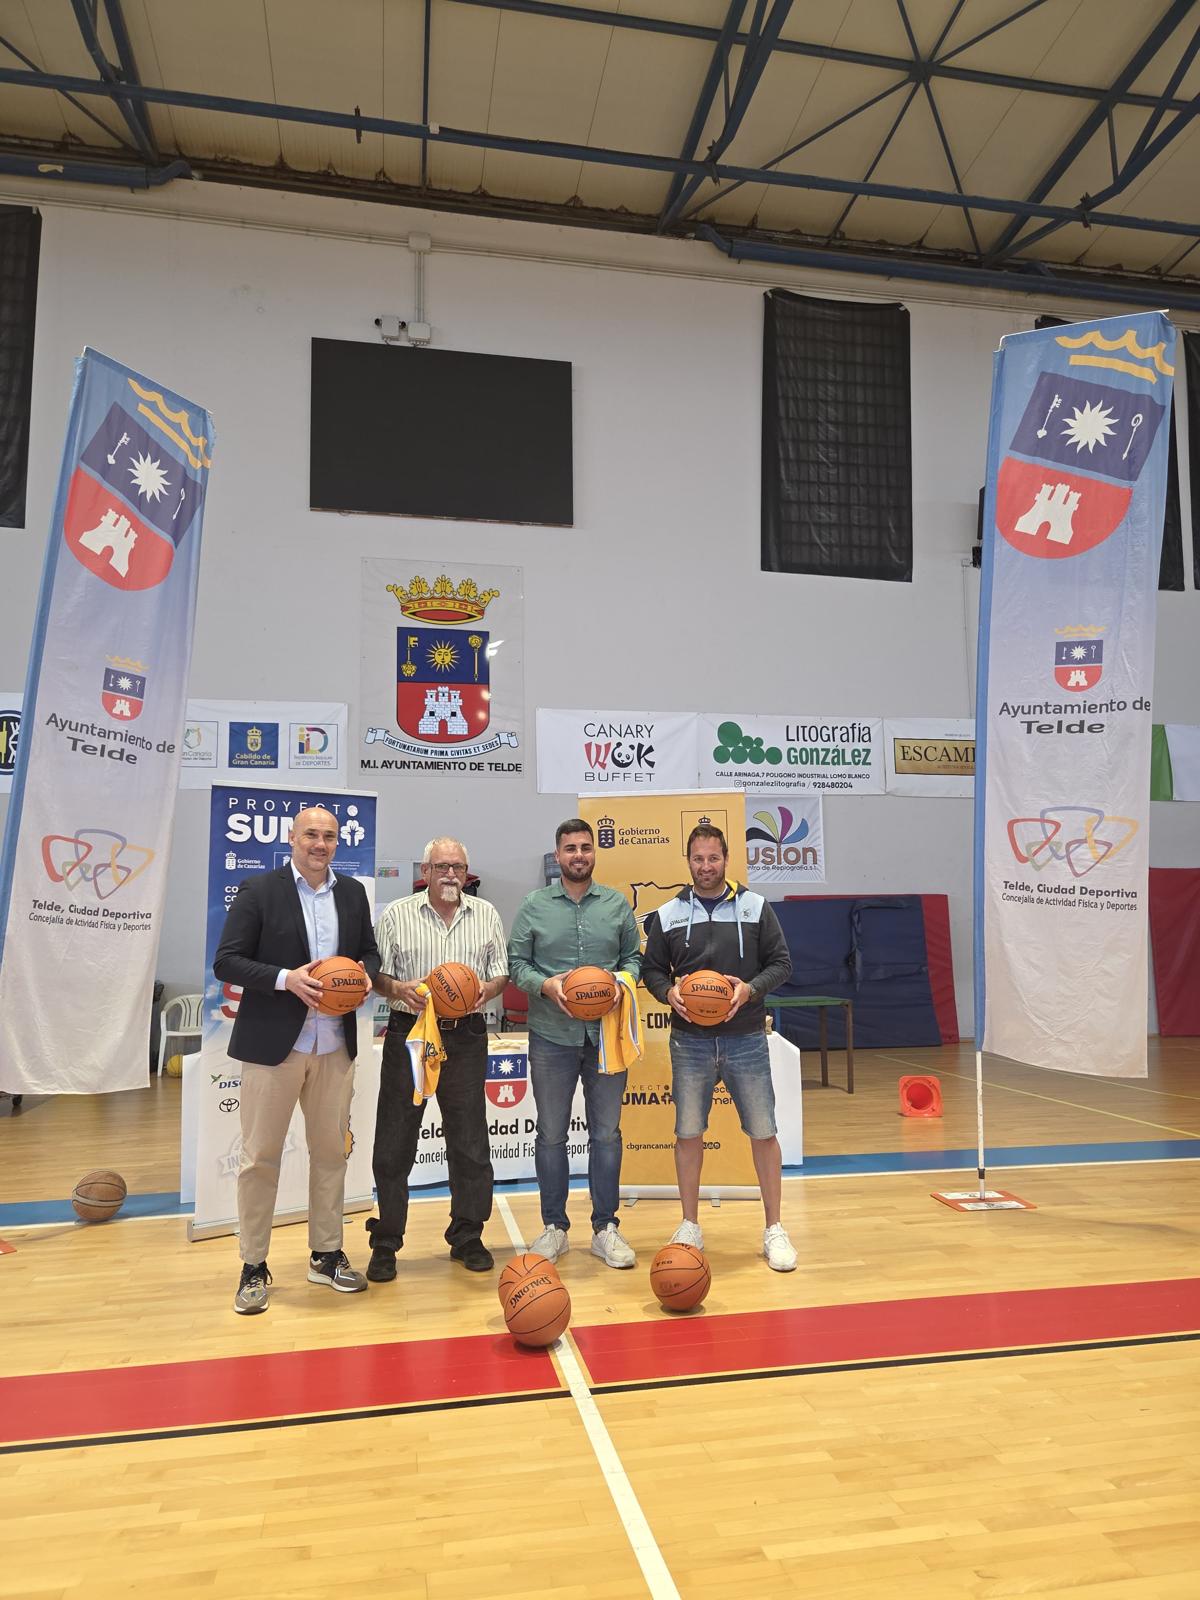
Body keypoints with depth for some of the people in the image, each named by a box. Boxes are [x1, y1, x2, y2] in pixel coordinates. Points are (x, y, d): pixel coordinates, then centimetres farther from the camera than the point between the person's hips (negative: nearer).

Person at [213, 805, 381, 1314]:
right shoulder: (259, 890, -5)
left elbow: (370, 952, 17)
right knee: (260, 1157, 4)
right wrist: (285, 979, -20)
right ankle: (253, 1268, 18)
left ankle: (326, 1254, 28)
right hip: (272, 1044, -4)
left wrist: (363, 974, -6)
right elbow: (226, 962, -7)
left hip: (335, 1045, 4)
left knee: (330, 1152, 13)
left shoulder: (353, 893, 8)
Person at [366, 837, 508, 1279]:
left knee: (469, 1142, 8)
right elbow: (376, 974, 1)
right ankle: (385, 1243, 17)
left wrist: (487, 989, -11)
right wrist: (398, 989, -19)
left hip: (465, 1038, 2)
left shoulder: (486, 915, 9)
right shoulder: (397, 915, 3)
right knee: (394, 1143, 3)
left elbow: (501, 972, 10)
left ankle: (467, 1236, 23)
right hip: (409, 1033, -1)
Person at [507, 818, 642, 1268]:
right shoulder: (534, 905, 2)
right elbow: (516, 962, 2)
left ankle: (605, 1227, 20)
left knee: (607, 1133, 7)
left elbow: (634, 956, 11)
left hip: (608, 1033, 1)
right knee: (551, 1134, 8)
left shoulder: (617, 904, 6)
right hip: (551, 1034, -1)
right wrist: (545, 984, -15)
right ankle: (553, 1227, 22)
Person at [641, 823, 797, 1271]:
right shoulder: (667, 915, 4)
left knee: (763, 1132, 3)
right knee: (688, 1133, 7)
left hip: (746, 1039, -1)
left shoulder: (755, 908, 1)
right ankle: (690, 1226, 23)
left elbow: (781, 963, 2)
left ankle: (774, 1229, 18)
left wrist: (751, 988, -16)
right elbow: (651, 968, 9)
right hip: (690, 1041, 1)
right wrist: (668, 991, -12)